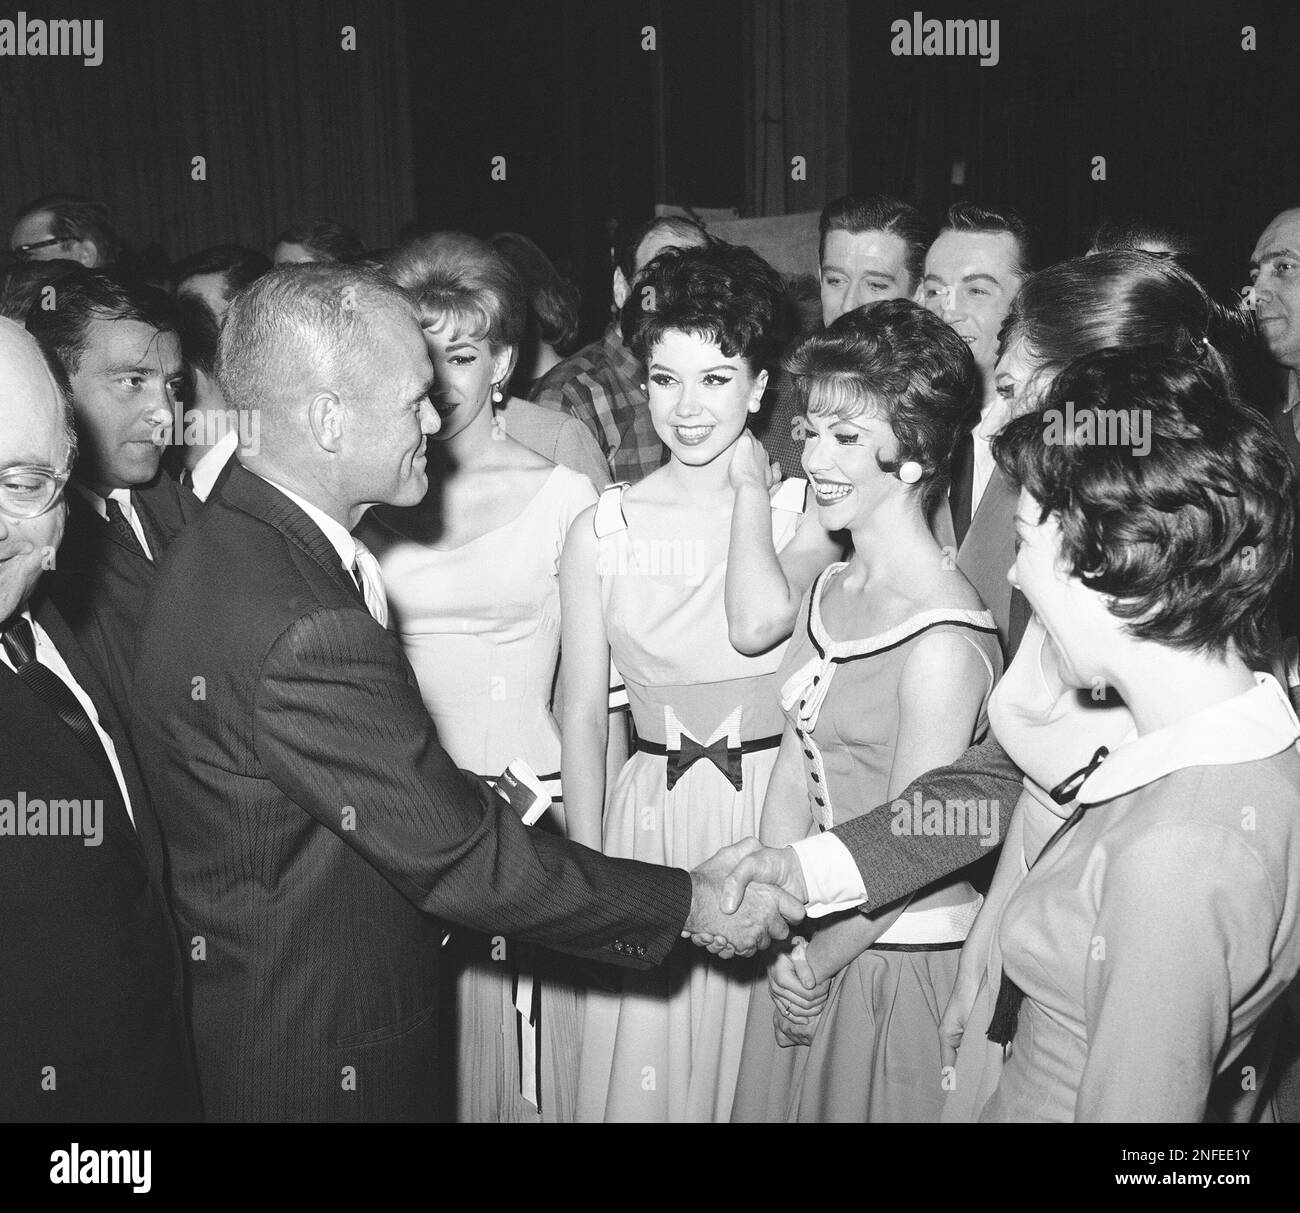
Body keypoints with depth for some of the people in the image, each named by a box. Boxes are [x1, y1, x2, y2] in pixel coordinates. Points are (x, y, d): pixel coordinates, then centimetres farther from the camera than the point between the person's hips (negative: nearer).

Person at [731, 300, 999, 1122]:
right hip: (816, 944, 7)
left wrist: (813, 963, -6)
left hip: (904, 959, -7)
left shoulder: (944, 643, -24)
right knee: (785, 1100, 22)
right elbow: (793, 776, 0)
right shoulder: (829, 590, 0)